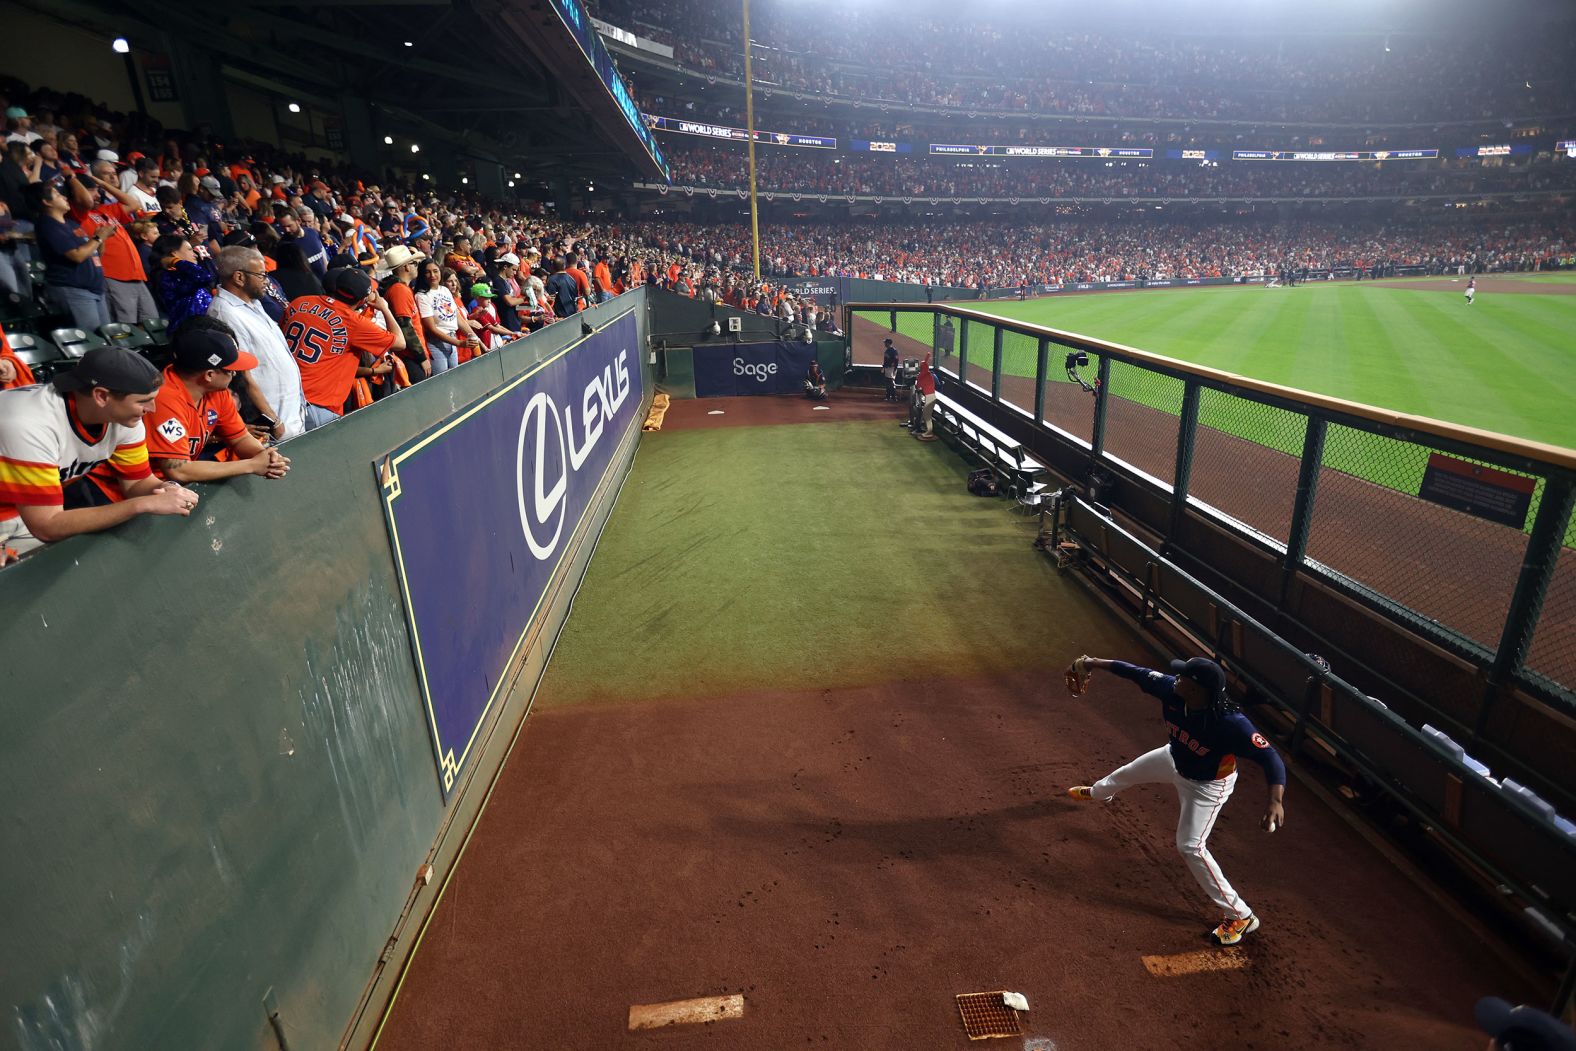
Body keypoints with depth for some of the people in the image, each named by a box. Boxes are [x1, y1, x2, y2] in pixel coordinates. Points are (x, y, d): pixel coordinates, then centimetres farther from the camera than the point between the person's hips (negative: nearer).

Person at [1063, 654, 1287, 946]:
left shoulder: (1232, 724, -44)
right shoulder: (1171, 688, -31)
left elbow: (1271, 758, -43)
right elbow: (1138, 673, -17)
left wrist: (1275, 799, -58)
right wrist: (1095, 662, -12)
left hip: (1207, 784, -6)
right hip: (1174, 759, 7)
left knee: (1190, 846, -8)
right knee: (1129, 772, 30)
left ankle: (1240, 917, 13)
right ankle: (1098, 792, 69)